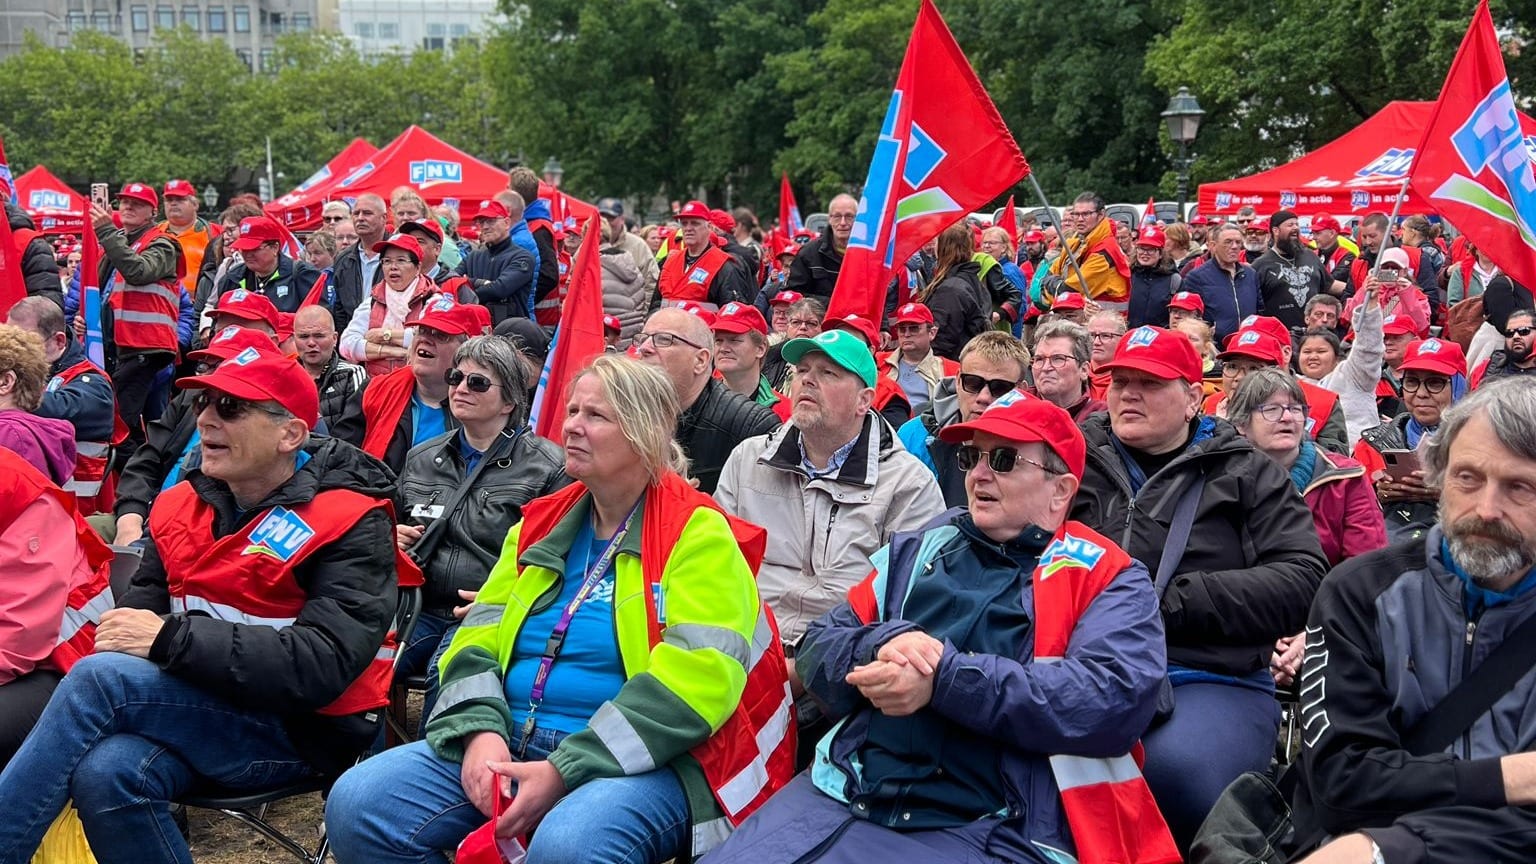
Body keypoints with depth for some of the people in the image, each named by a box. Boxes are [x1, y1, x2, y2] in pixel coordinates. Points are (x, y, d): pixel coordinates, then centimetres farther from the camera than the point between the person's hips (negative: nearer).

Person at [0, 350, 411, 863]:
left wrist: (169, 638, -26)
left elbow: (323, 666, -23)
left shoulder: (351, 525, -12)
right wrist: (124, 627, -15)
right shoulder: (181, 504, 9)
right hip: (193, 703, 6)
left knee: (98, 679, -25)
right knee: (105, 773, -29)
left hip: (302, 727, -5)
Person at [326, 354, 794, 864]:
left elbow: (699, 674, -17)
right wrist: (481, 730, -9)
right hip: (509, 747, 6)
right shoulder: (541, 525, 15)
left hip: (641, 761, -6)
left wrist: (566, 770, -22)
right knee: (357, 805, -11)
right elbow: (478, 638, 14)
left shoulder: (697, 534, -5)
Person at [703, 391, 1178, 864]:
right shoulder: (916, 551, 17)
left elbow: (1118, 697, -13)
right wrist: (882, 644, -11)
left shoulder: (1108, 578, 5)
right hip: (841, 798, 4)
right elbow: (817, 651, 13)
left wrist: (945, 677, -18)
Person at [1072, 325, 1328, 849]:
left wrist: (1172, 600, -8)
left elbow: (1302, 580, 1)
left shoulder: (1247, 472, 13)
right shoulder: (1077, 459, 18)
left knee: (1178, 767, -34)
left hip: (1212, 678, -1)